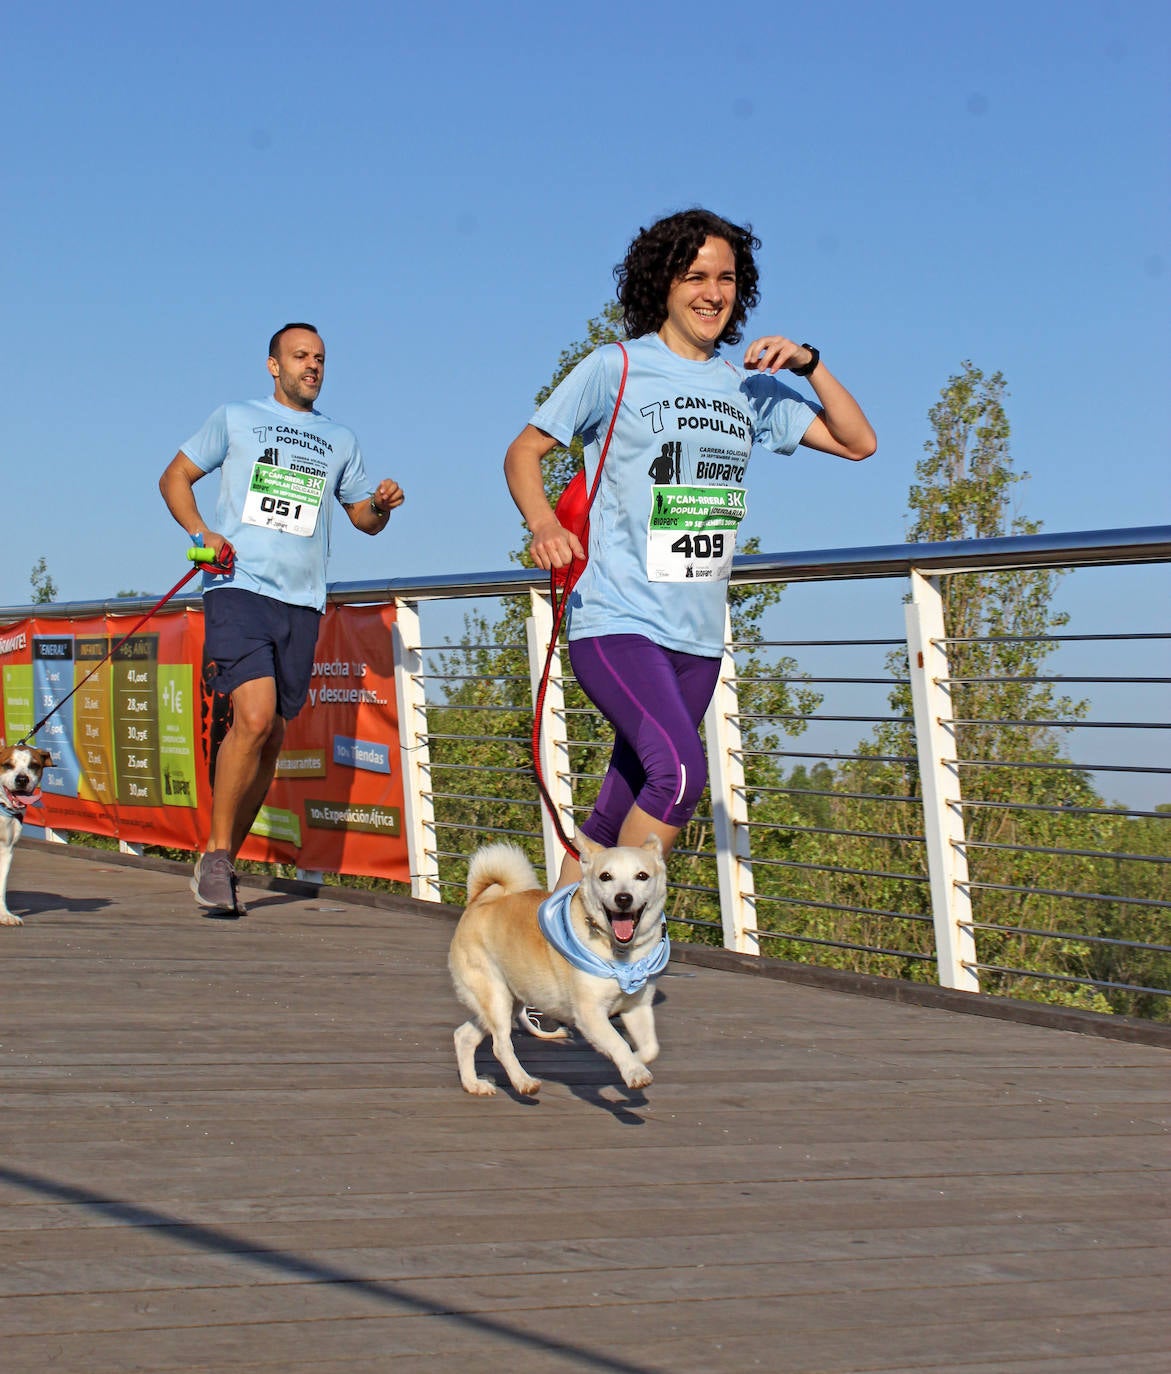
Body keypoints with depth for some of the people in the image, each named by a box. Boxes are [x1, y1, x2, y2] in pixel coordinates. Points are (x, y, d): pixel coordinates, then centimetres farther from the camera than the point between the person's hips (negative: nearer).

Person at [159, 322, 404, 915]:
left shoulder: (340, 440, 20)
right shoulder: (236, 419, 11)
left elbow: (364, 518, 25)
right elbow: (175, 476, 13)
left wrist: (382, 505, 1)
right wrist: (202, 533, -4)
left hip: (302, 600, 4)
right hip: (239, 588, -4)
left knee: (270, 738, 5)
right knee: (255, 717, -21)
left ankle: (223, 864, 16)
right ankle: (215, 854, -11)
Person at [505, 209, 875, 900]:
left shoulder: (750, 386, 13)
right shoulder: (615, 369, -1)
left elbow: (857, 442, 15)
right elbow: (524, 452, 4)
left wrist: (810, 363, 1)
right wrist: (543, 523, -15)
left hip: (698, 635, 6)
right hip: (618, 620, -6)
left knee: (618, 816, 9)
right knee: (681, 772, -26)